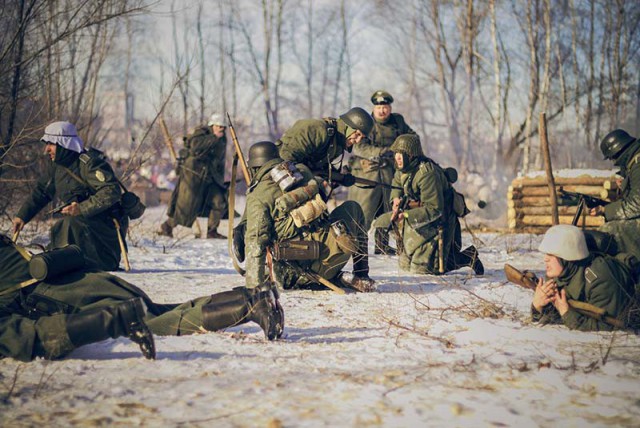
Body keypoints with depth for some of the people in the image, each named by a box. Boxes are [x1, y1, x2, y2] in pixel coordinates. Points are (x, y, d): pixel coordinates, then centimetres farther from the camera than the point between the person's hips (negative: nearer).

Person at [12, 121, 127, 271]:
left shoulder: (89, 163, -21)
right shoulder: (55, 165, 7)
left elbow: (112, 191, -30)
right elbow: (40, 192, 19)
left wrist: (82, 208, -33)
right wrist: (22, 216, 9)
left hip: (106, 225, -9)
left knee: (72, 226, -34)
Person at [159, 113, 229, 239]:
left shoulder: (222, 140, 13)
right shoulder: (201, 132, -10)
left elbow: (220, 162, 23)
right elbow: (196, 145, -33)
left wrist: (220, 181, 21)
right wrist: (214, 138, -28)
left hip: (210, 178, 7)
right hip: (192, 176, -7)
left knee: (220, 203, -2)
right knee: (185, 205, -5)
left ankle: (212, 232, 10)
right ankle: (167, 227, 12)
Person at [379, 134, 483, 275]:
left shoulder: (427, 173, -29)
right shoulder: (402, 169, -2)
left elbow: (434, 209, -30)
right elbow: (397, 184, 21)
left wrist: (406, 216, -35)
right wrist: (396, 198, -2)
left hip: (438, 223, -9)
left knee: (421, 267, -14)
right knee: (405, 264, 17)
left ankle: (467, 257, 2)